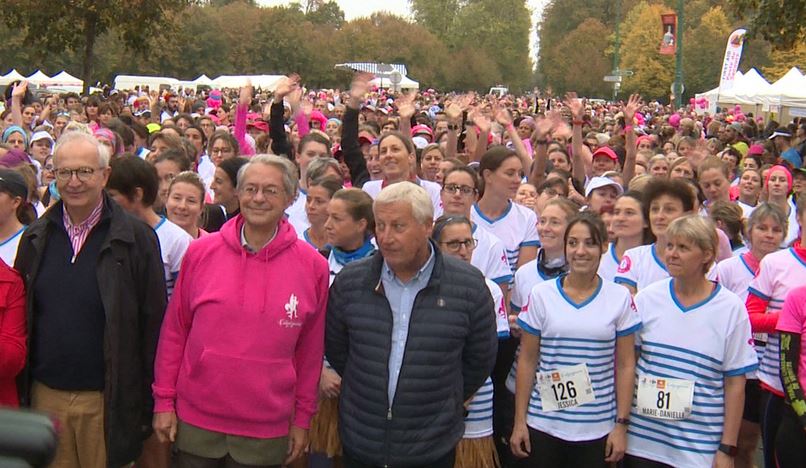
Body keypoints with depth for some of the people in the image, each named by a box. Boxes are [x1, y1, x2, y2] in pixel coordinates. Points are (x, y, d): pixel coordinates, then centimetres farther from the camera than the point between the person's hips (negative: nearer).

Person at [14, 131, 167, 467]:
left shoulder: (136, 238, -6)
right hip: (45, 396, 4)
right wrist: (21, 391, 8)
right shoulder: (35, 239, 7)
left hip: (106, 401, -3)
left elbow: (153, 322, -6)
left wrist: (144, 398, -7)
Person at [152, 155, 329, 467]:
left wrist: (303, 418, 4)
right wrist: (163, 401, 3)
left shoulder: (312, 266, -3)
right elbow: (174, 330, 4)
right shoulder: (201, 252, -2)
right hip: (195, 421, 1)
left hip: (267, 430, 0)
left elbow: (310, 349, 2)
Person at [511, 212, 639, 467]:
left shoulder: (620, 298, 0)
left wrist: (622, 424, -1)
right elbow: (527, 361, 2)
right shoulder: (541, 295, -1)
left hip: (598, 430, 0)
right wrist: (519, 421, 1)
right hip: (543, 426, 0)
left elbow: (625, 365, 2)